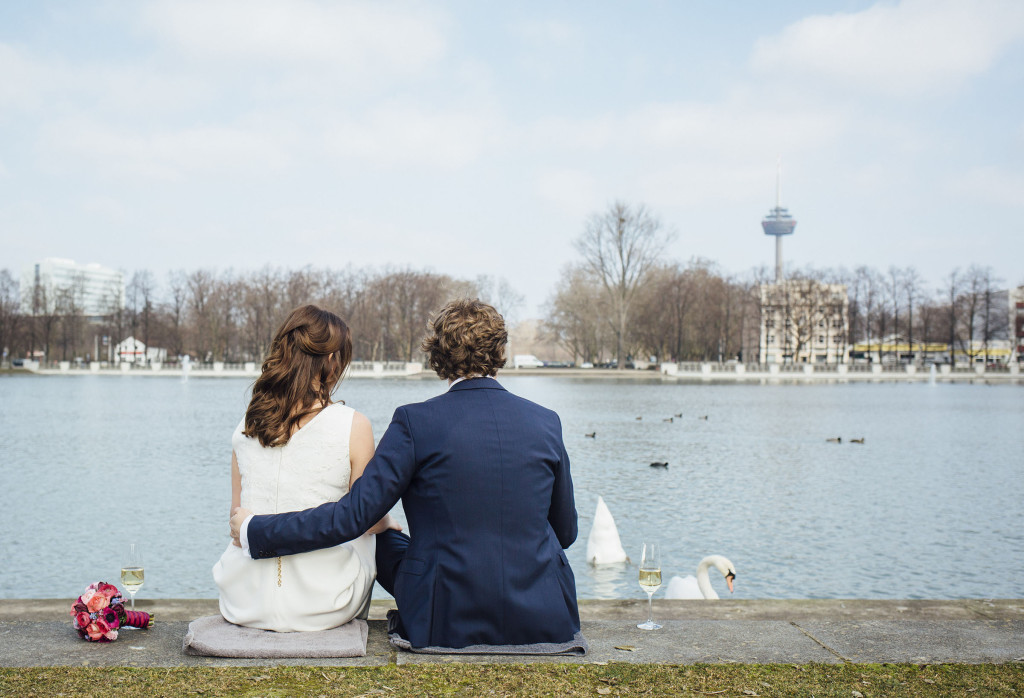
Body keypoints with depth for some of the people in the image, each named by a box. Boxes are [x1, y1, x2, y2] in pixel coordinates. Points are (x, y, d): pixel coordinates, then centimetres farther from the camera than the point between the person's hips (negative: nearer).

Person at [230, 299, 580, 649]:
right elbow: (566, 532, 9)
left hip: (450, 626, -2)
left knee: (383, 541, 25)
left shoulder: (416, 421, -10)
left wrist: (253, 531, 1)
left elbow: (352, 514, -11)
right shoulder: (545, 422, -1)